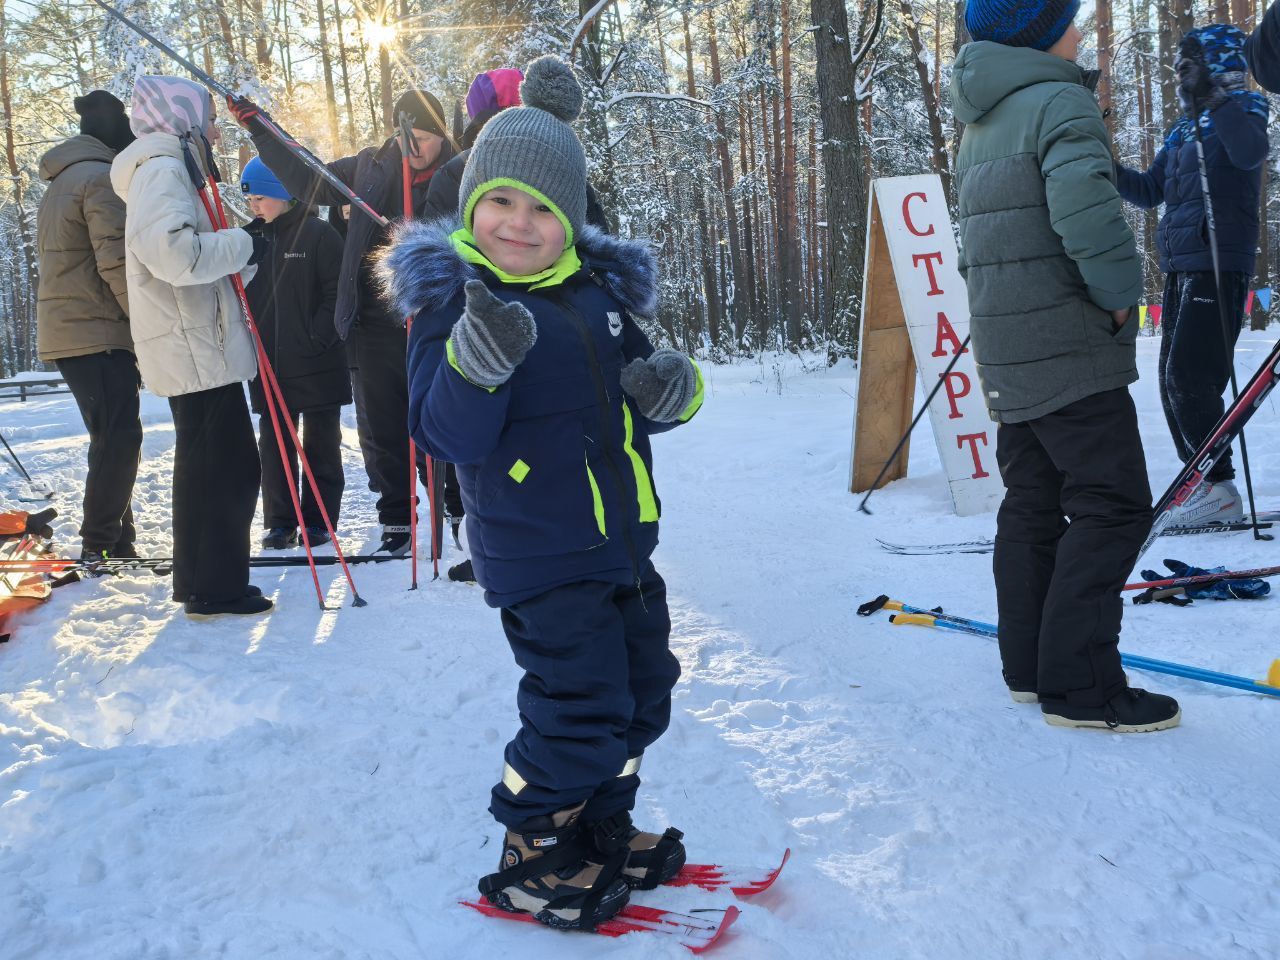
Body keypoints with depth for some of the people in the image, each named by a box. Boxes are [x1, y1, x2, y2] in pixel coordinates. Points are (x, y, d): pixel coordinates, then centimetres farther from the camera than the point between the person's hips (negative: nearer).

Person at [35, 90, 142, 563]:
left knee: (113, 439, 12)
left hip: (67, 331, 10)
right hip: (98, 332, -10)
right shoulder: (104, 178, -9)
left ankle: (115, 544, 15)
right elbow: (118, 263, -18)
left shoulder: (61, 181, 22)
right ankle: (99, 548, -8)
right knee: (120, 438, -9)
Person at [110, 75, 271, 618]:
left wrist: (242, 250, 10)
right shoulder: (162, 168, -12)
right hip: (197, 351, -11)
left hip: (193, 348, 11)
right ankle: (216, 589, 1)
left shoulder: (165, 170, 21)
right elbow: (173, 253, -29)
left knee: (205, 466, 16)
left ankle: (199, 581, 25)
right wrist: (242, 244, -16)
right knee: (229, 468, -6)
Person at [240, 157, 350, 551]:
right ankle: (279, 521, 16)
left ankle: (318, 519, 14)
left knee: (321, 444, 6)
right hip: (268, 366, 5)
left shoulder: (319, 234, -6)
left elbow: (338, 293, -10)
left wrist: (317, 338, -16)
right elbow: (241, 297, 16)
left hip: (316, 365, -5)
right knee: (274, 443, 8)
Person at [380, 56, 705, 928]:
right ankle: (531, 860, 20)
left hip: (625, 545, 8)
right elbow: (449, 437, -19)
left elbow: (635, 395, 17)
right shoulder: (454, 299, -11)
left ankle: (601, 830, 38)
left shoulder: (601, 289, 6)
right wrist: (475, 362, -38)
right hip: (540, 556, -7)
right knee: (581, 705, -5)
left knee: (642, 690, 17)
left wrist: (671, 389, -7)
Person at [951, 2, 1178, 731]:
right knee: (1112, 506, -5)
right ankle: (1078, 686, -5)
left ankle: (1030, 665, 19)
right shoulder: (1061, 102, -11)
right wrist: (1122, 292, -12)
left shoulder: (982, 121, 19)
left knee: (1033, 503, 13)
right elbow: (1086, 211, -26)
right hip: (1069, 346, -9)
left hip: (1008, 349, 9)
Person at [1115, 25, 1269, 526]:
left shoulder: (1241, 110, -3)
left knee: (1189, 379, -14)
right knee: (1175, 382, 7)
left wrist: (1211, 97, -31)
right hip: (1180, 268, 8)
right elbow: (1150, 190, 22)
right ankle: (1206, 485, 15)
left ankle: (1219, 489, -7)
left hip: (1218, 266, -8)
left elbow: (1250, 153, -26)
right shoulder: (1183, 130, 19)